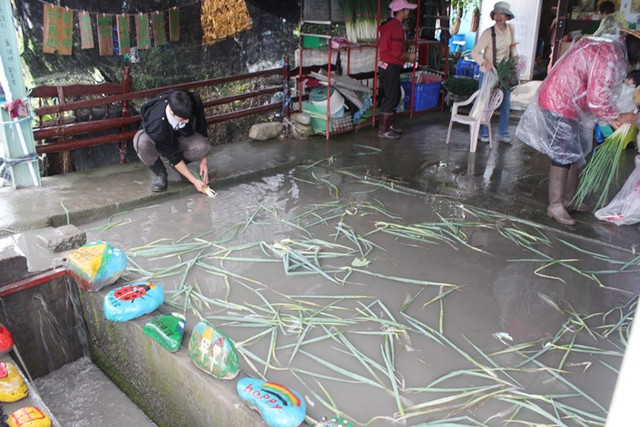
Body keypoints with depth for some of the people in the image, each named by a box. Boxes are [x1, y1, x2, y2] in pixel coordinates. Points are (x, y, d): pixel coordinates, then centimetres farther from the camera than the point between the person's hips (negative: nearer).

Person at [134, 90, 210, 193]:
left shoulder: (195, 102, -30)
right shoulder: (157, 123, -39)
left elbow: (202, 127, -11)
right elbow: (171, 154, -30)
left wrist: (203, 161, -12)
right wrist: (194, 180, -29)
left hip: (182, 136, 3)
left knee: (202, 146, -32)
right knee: (142, 142, -39)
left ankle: (177, 166, 2)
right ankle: (159, 173, -9)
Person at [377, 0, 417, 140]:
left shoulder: (388, 25, 13)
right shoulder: (397, 27, -18)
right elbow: (397, 53, -24)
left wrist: (406, 55, 17)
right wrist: (409, 57, -6)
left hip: (385, 65, 10)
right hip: (391, 67, -10)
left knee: (394, 96, 19)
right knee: (391, 98, -4)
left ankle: (390, 124, 29)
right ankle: (383, 130, 1)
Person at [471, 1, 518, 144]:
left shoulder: (510, 29, -3)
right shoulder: (488, 33, -18)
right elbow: (475, 53, -20)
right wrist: (484, 62, -37)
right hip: (488, 72, -5)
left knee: (506, 103, 8)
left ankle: (503, 133, 20)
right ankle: (483, 132, 18)